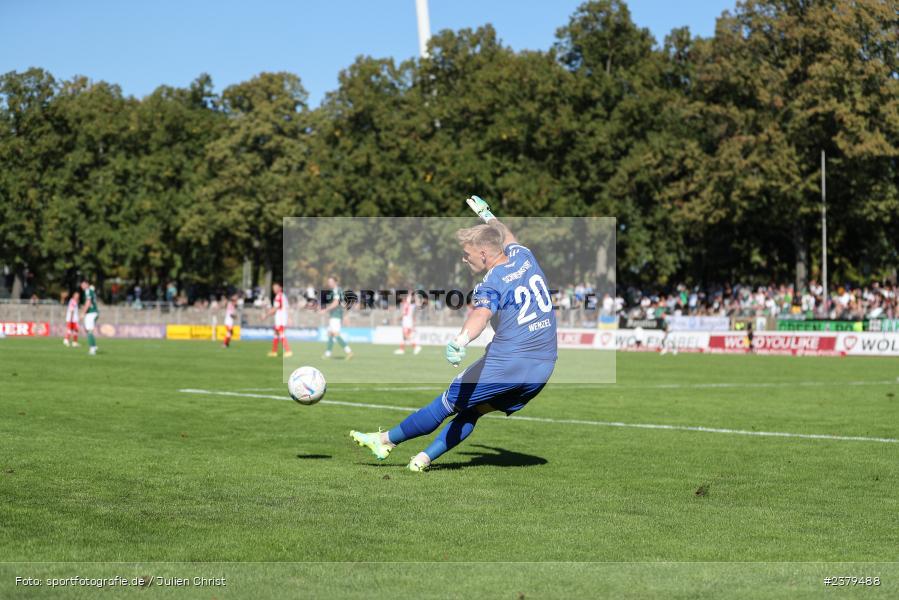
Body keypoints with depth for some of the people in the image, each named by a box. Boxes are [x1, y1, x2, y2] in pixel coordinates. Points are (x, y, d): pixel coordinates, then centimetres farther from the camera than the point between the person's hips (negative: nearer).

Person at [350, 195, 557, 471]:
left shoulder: (491, 285, -13)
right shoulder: (524, 256, 9)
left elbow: (481, 314, -36)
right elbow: (509, 239, 34)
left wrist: (460, 340, -54)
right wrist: (485, 213, 49)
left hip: (505, 363, -7)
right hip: (543, 369, 7)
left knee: (448, 403, 6)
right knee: (473, 409, 17)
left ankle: (386, 440, 18)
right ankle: (426, 457, 11)